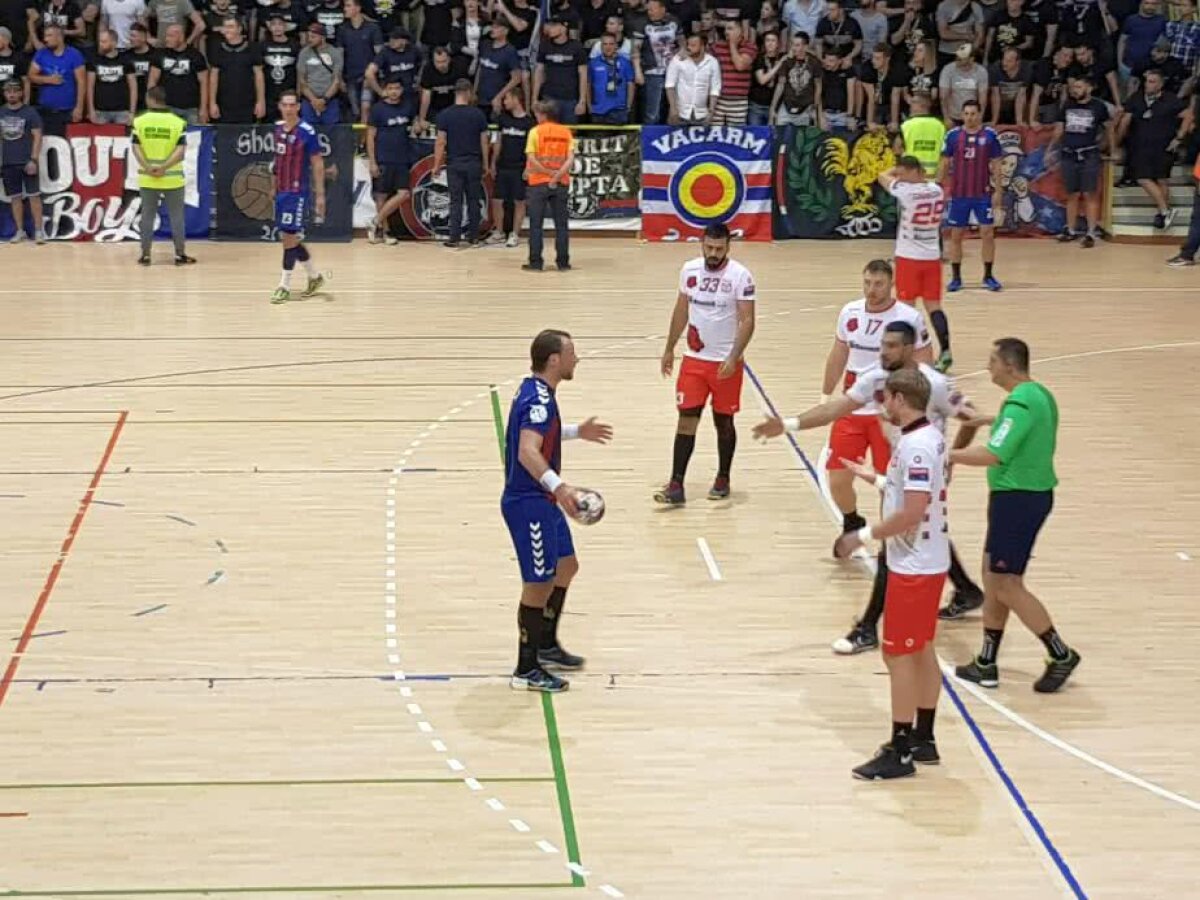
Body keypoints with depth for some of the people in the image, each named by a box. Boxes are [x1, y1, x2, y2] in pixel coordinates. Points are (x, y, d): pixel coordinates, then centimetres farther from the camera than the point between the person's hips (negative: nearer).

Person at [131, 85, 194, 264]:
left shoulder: (139, 122, -1)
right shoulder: (178, 122, -3)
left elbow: (136, 147, -9)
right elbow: (181, 149, -12)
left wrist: (147, 167, -16)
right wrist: (164, 167, -16)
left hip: (147, 178, 1)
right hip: (172, 177, -1)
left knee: (148, 216, 8)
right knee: (176, 216, 7)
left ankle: (145, 255, 8)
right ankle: (180, 255, 9)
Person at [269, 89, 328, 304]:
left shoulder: (307, 132, -12)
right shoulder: (277, 128, 7)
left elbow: (318, 165, -10)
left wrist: (320, 194, -13)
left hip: (298, 192, -7)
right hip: (281, 190, 7)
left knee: (290, 237, -7)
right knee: (287, 238, 11)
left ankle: (284, 286, 0)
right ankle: (314, 276, 26)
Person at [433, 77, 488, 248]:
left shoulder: (445, 115, -5)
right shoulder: (478, 115, -2)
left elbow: (441, 142, -7)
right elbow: (484, 142, 1)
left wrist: (436, 165, 0)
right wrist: (485, 164, 12)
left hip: (454, 164, -1)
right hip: (474, 163, 1)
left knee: (456, 201, 2)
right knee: (474, 200, 10)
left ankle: (455, 239, -1)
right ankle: (473, 237, 14)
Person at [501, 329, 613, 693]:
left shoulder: (536, 394, 8)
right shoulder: (539, 400, -23)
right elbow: (528, 452, -38)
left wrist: (577, 432, 33)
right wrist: (557, 486, -50)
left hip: (542, 501, 11)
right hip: (528, 503, -11)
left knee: (566, 567, 23)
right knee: (539, 584, -4)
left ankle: (546, 646, 36)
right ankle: (526, 671, 5)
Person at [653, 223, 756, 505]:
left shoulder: (740, 276, -13)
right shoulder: (689, 270, 1)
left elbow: (747, 321, -16)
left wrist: (734, 358, -26)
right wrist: (669, 349, 15)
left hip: (726, 362, -3)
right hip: (694, 359, 3)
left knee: (724, 421, 9)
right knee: (686, 418, -3)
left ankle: (723, 479, 26)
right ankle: (676, 485, -4)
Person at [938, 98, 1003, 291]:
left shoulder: (990, 135, -2)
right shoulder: (953, 135, 0)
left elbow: (995, 165, 1)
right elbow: (944, 163, 5)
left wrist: (998, 190, -4)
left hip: (983, 194, -1)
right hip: (959, 194, 1)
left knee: (988, 233, -1)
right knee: (956, 234, 4)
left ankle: (988, 276, 10)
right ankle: (956, 277, 13)